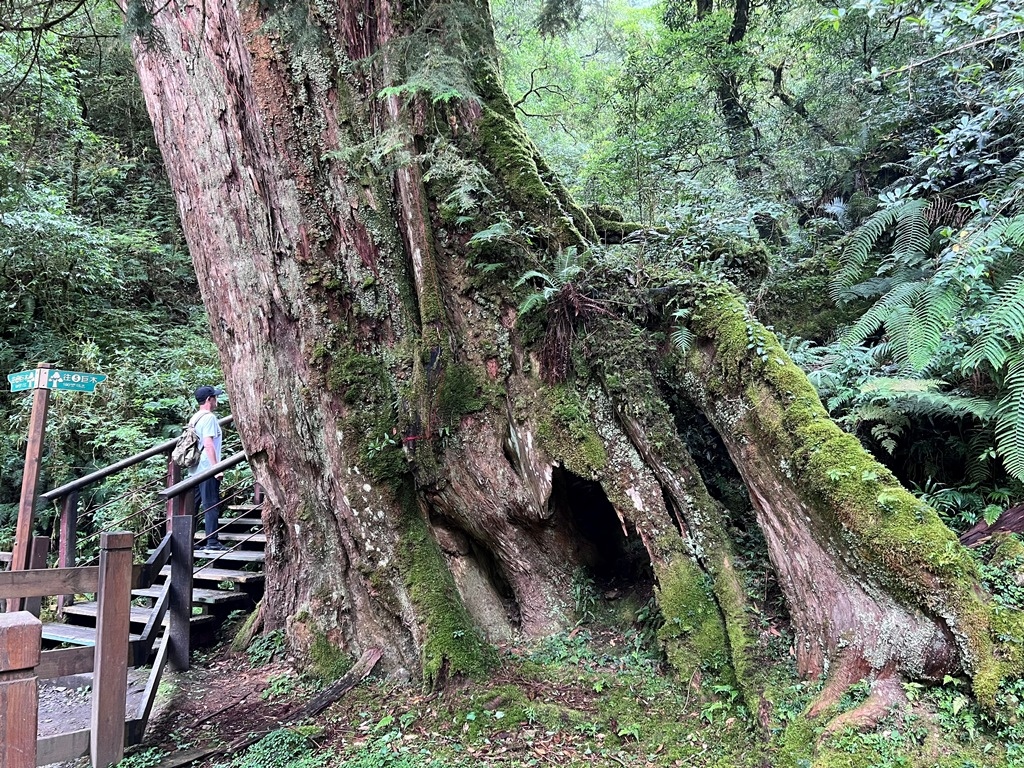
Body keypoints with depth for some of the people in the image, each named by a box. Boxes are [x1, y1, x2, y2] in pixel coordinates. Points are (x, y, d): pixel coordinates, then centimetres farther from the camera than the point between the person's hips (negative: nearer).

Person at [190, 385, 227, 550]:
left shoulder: (194, 418, 17)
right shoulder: (209, 417, -11)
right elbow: (208, 444, -19)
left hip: (195, 469, 9)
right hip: (207, 468, -9)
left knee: (193, 505, 11)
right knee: (211, 505, -5)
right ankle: (212, 541, -4)